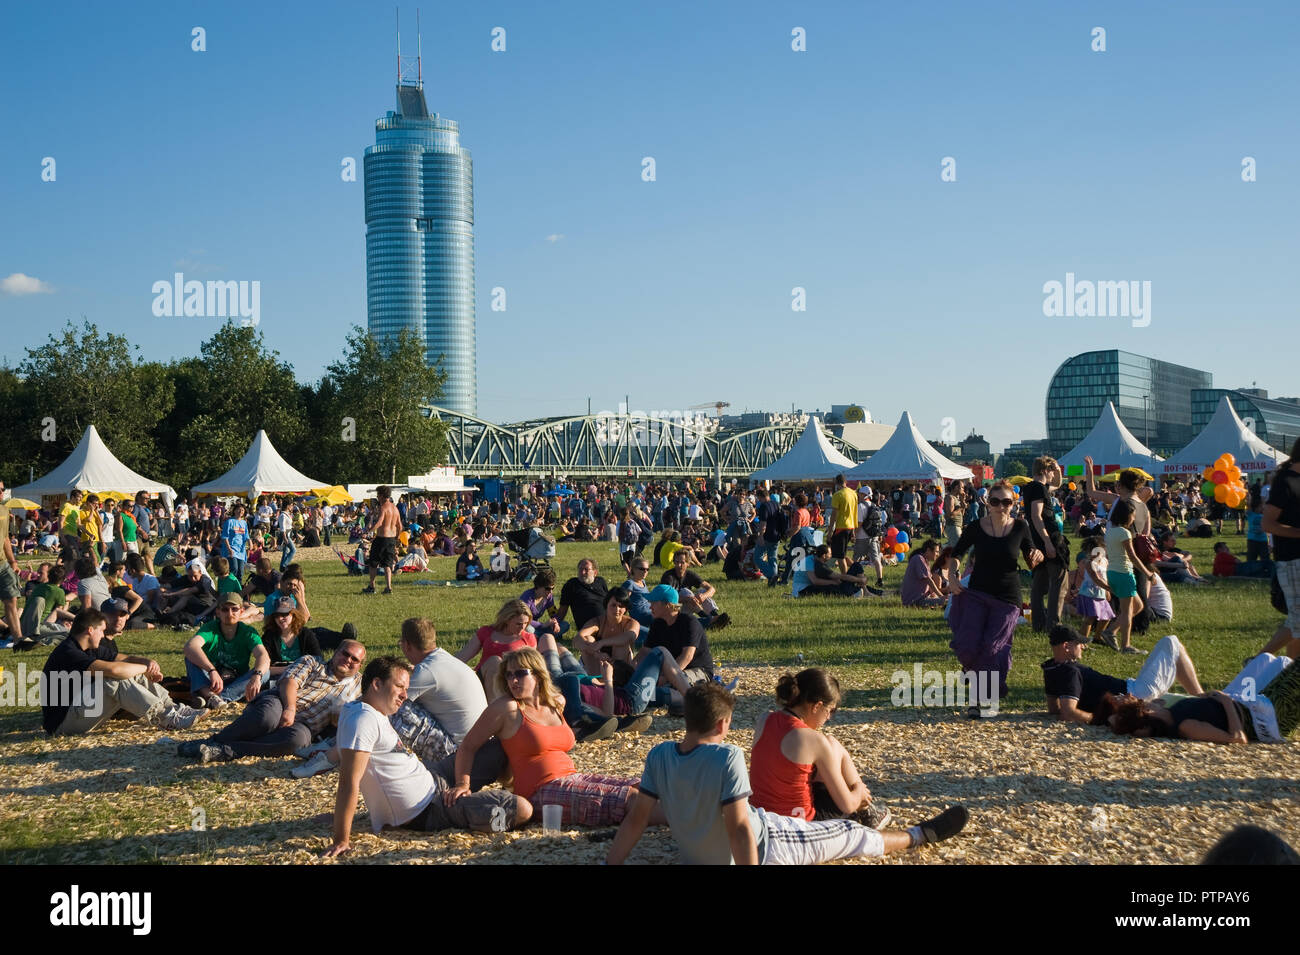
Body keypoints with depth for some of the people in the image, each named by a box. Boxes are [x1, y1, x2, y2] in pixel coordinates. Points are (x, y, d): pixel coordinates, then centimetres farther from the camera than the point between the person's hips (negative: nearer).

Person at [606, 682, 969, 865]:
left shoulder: (659, 756, -15)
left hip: (695, 855, 4)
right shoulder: (727, 756, -32)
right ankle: (921, 835, 31)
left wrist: (611, 863, -3)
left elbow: (636, 819, -12)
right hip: (760, 847, -4)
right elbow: (739, 830, -32)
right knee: (850, 833, 13)